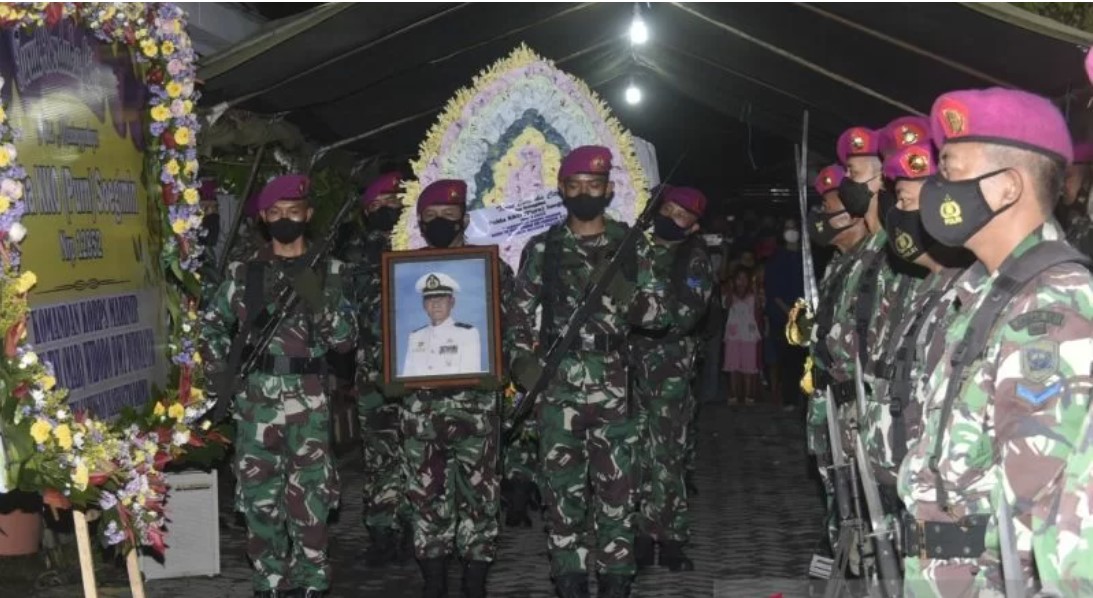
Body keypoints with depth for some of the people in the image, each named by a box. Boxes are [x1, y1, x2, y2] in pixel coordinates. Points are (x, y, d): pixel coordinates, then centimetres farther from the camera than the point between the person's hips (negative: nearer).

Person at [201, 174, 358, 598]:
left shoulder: (327, 272, 5)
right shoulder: (243, 272, 7)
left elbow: (345, 340, -2)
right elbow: (212, 324, 17)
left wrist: (317, 300, -17)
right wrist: (220, 372, 5)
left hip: (308, 401, -1)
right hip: (255, 399, 1)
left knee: (310, 499, 1)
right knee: (260, 498, 3)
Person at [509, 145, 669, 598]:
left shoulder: (632, 247, 6)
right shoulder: (542, 248, 7)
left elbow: (659, 313, 4)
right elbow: (520, 311, 11)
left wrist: (624, 293, -15)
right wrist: (523, 359, -4)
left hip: (613, 385, 0)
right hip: (557, 385, 0)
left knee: (616, 487, 1)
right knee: (563, 487, 2)